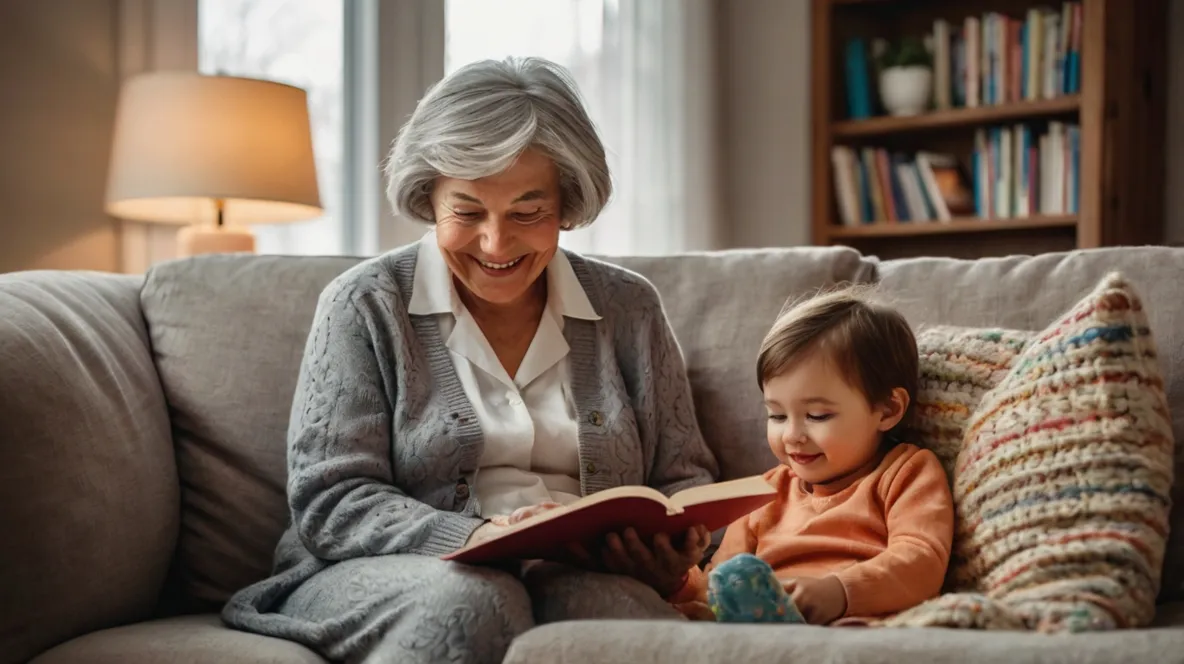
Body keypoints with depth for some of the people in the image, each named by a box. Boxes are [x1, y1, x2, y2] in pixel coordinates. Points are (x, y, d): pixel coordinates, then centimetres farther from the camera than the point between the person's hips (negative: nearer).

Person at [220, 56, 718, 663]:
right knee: (469, 600, -35)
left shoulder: (629, 308, 14)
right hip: (385, 581, 0)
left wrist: (673, 552, -7)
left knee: (614, 607, -34)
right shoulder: (365, 305, 4)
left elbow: (686, 480, 17)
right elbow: (328, 500, -3)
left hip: (585, 580, 1)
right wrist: (471, 539, -20)